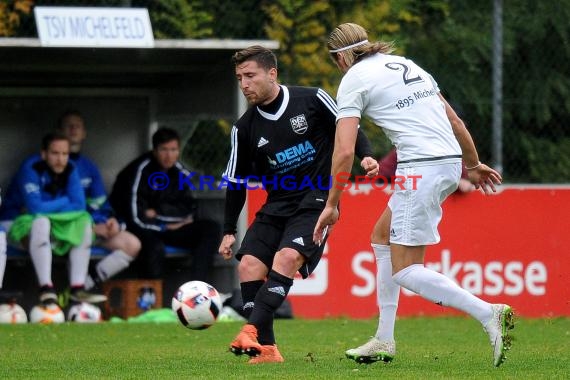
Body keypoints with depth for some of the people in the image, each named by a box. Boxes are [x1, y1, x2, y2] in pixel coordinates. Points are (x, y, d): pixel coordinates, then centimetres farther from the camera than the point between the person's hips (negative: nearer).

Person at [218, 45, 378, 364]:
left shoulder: (312, 100, -6)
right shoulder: (245, 129, 5)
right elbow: (236, 181, 13)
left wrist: (366, 156, -14)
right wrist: (229, 231, 13)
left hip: (317, 198, -5)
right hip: (277, 204, 5)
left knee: (287, 257, -27)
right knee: (249, 264, -13)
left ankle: (253, 330, -33)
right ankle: (266, 349, -10)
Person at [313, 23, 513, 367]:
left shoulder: (353, 80, 0)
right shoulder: (407, 65, 21)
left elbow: (345, 151, -8)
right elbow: (454, 121, 23)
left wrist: (332, 204, 1)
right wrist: (474, 165, 35)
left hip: (421, 168, -8)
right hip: (450, 162, 8)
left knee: (404, 272, -3)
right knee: (382, 237, 23)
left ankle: (489, 315, -19)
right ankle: (384, 341, 22)